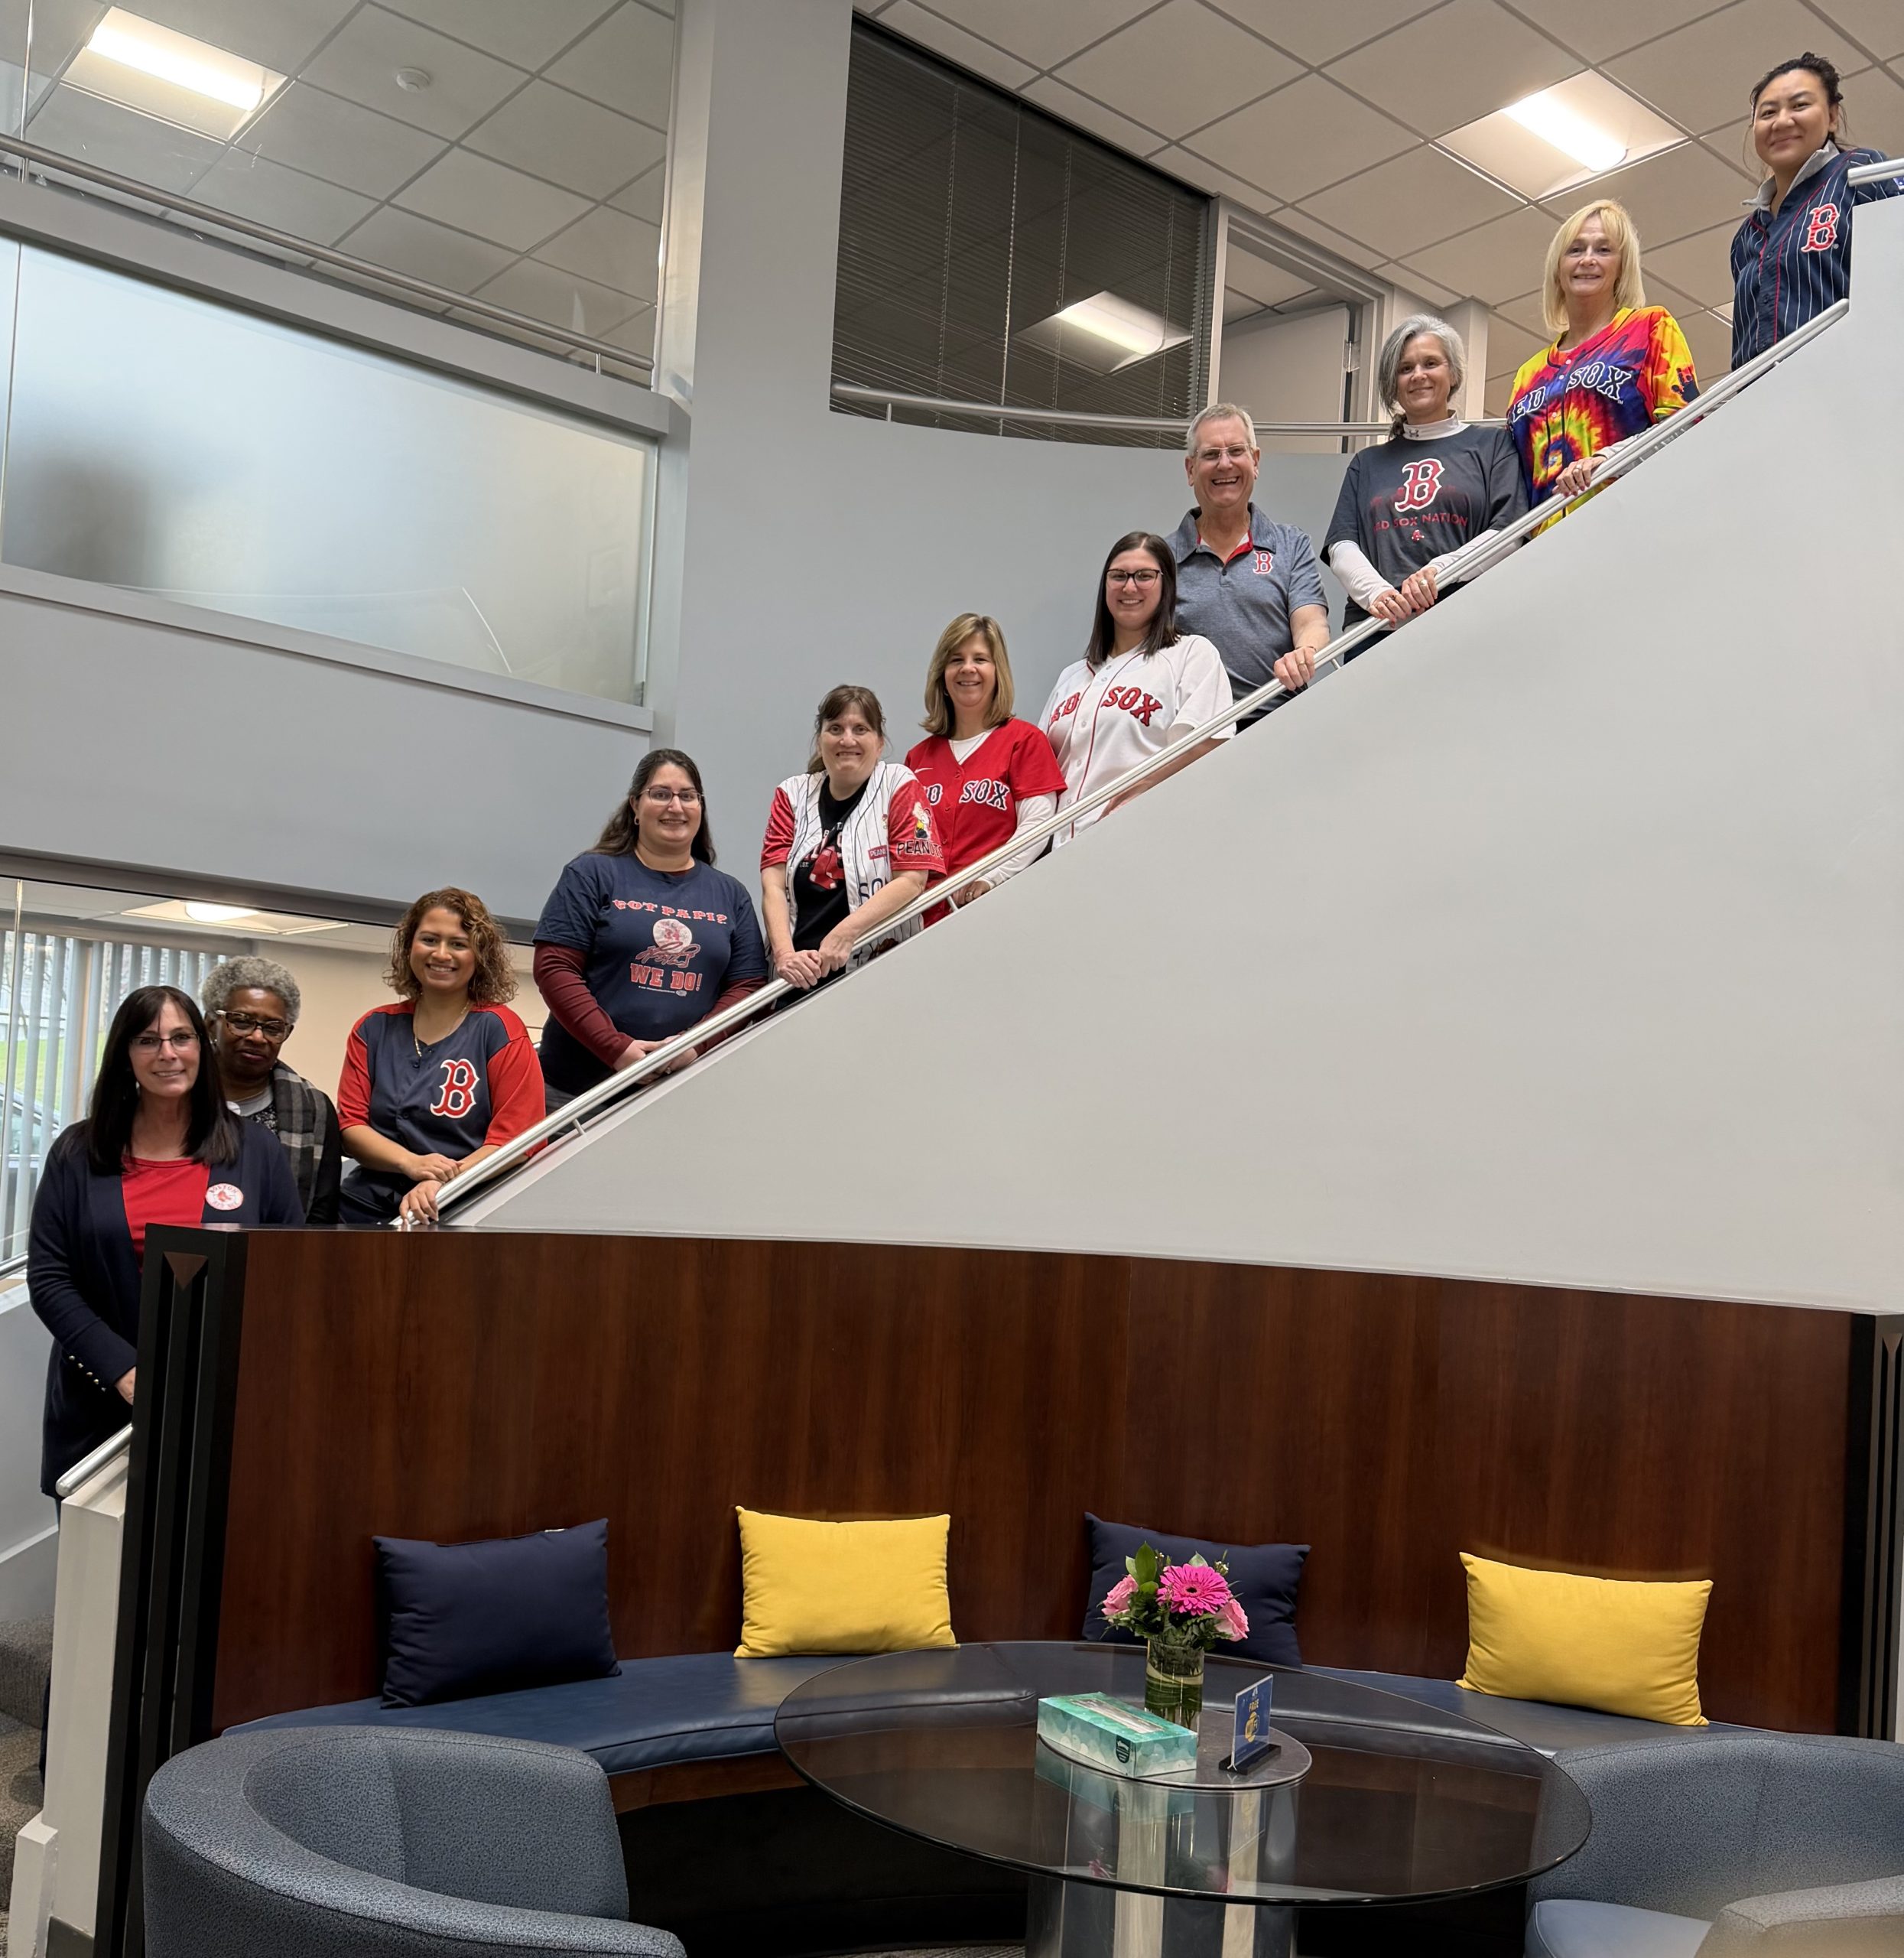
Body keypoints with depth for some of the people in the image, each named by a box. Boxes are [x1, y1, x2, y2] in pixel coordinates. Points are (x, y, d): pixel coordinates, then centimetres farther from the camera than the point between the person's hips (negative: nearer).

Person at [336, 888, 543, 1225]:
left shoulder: (502, 1031, 3)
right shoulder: (374, 1029, 14)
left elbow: (515, 1138, -4)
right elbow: (349, 1124, 8)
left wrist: (440, 1186, -18)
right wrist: (411, 1163, -12)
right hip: (366, 1211, 3)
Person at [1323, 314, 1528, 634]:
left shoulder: (1493, 444, 16)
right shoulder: (1366, 463, 24)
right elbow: (1341, 546, 13)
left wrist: (1438, 571, -13)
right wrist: (1377, 593, -9)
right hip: (1373, 627, 2)